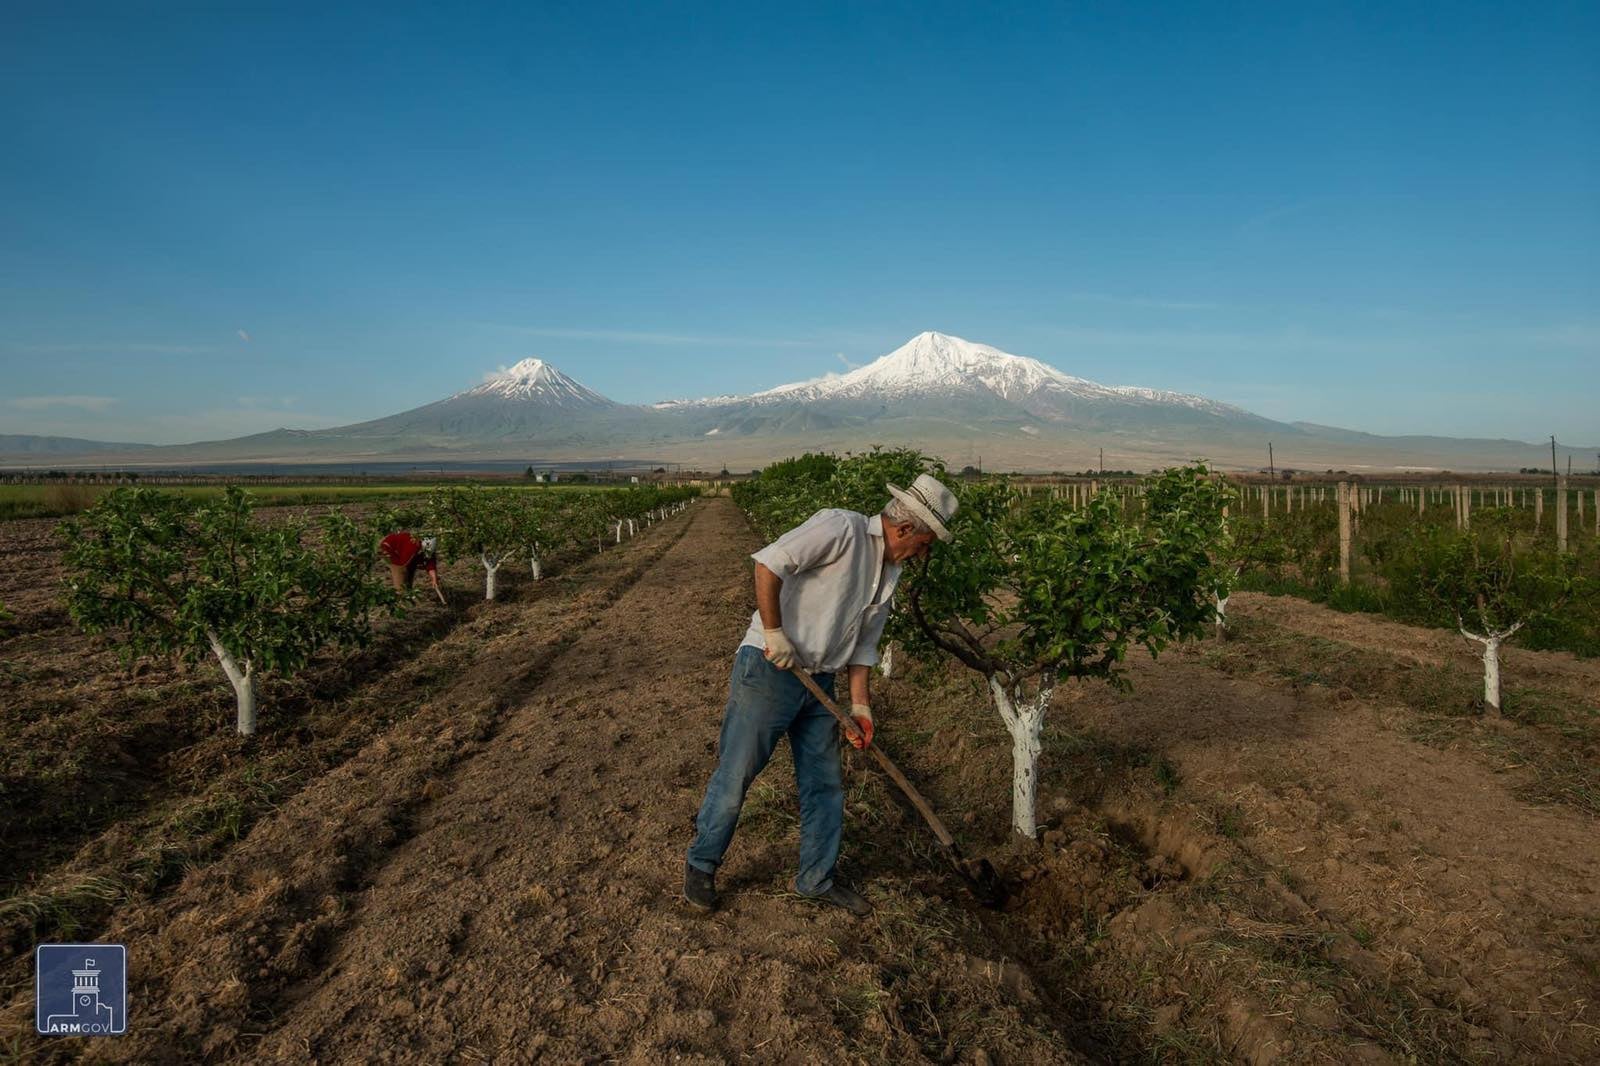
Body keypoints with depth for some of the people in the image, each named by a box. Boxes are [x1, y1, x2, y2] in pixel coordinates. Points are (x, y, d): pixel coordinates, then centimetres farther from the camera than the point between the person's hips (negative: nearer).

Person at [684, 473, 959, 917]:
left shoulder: (890, 571, 11)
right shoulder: (841, 528, -17)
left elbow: (863, 642, 15)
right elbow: (768, 564, -26)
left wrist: (860, 706, 8)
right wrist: (774, 635, -22)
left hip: (819, 683, 8)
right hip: (767, 670, -8)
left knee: (825, 785, 13)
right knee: (735, 775, 3)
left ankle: (817, 879, 31)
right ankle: (701, 865, 25)